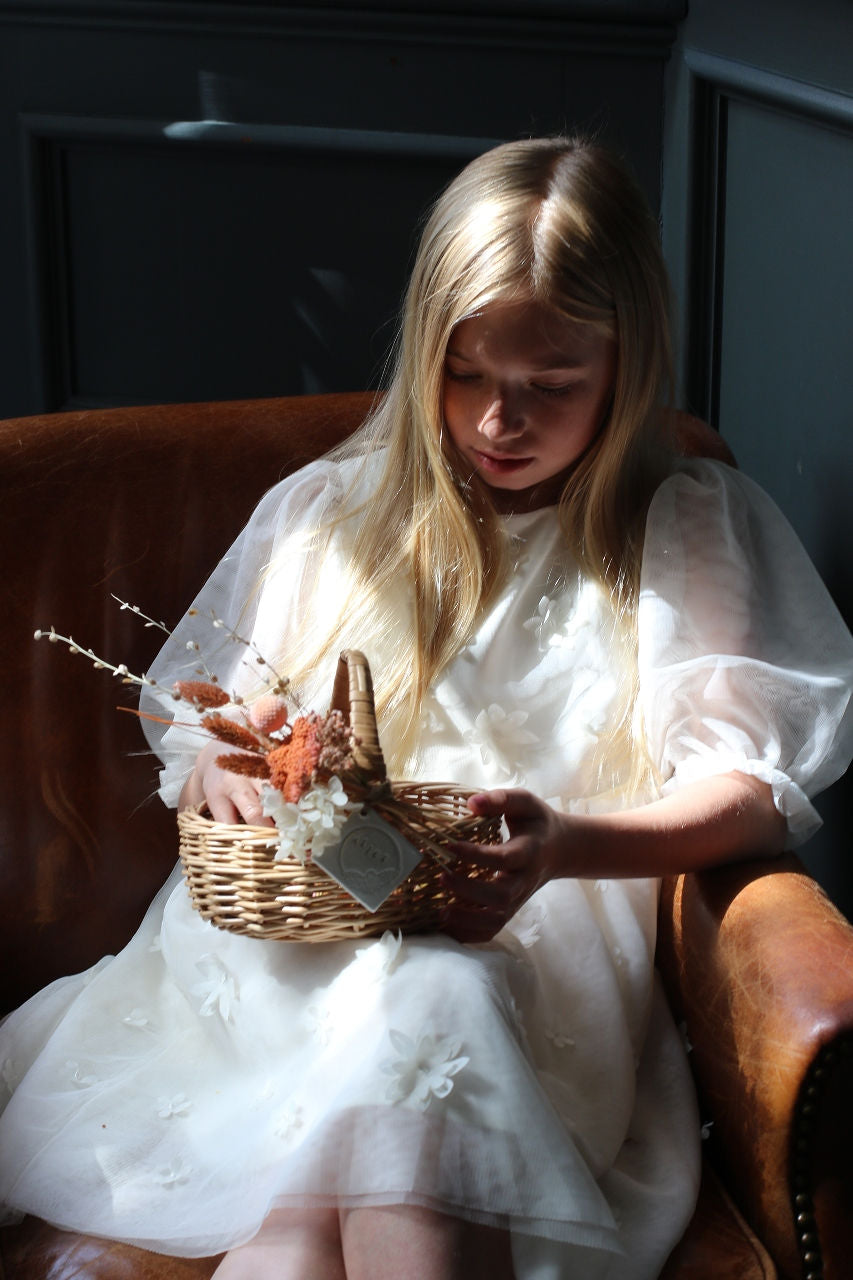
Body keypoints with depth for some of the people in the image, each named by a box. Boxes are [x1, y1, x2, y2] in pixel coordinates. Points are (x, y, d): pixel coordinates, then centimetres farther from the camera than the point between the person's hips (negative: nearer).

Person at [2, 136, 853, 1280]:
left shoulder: (691, 531, 11)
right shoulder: (323, 512, 18)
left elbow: (751, 789, 0)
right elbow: (190, 733, 19)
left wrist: (564, 843, -20)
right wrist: (219, 770, -8)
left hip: (530, 960, 0)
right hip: (284, 944, 1)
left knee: (429, 999, -39)